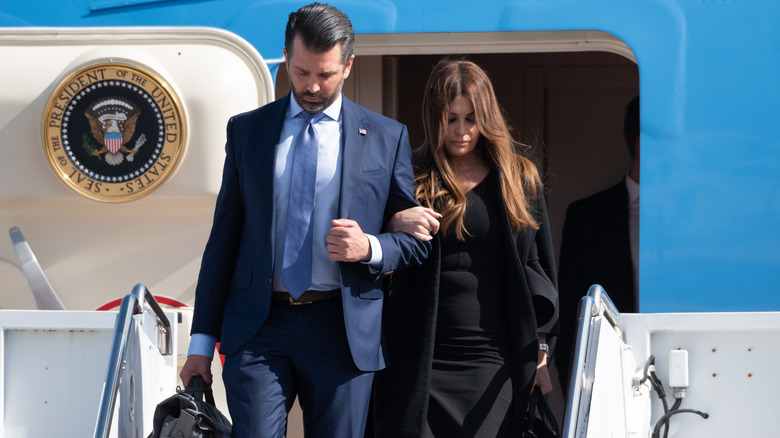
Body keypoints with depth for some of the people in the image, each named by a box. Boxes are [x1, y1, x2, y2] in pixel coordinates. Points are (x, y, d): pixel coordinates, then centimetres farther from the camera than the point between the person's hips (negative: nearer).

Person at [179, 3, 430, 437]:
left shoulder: (387, 137, 7)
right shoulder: (246, 130, 10)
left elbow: (418, 239, 10)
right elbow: (223, 238, 11)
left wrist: (370, 248, -13)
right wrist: (202, 342, 6)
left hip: (344, 331, 0)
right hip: (258, 325, 1)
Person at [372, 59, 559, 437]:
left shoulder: (519, 178, 10)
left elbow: (536, 265, 11)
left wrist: (539, 350, 7)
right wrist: (395, 225, -13)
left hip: (495, 362, 0)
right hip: (420, 359, 0)